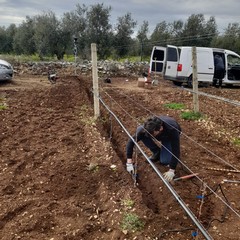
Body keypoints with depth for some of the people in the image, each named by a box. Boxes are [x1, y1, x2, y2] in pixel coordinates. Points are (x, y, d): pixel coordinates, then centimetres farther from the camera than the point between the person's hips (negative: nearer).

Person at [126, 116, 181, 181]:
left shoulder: (172, 129, -44)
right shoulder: (146, 128, -37)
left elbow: (176, 150, -39)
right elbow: (131, 141, -30)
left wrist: (171, 170, -41)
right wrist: (129, 162, -35)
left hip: (169, 137, -3)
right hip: (158, 134, 3)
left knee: (164, 161, -24)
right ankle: (157, 152, -4)